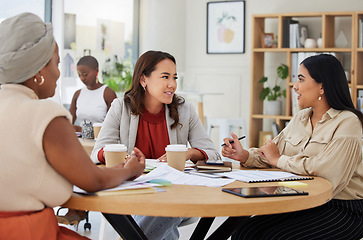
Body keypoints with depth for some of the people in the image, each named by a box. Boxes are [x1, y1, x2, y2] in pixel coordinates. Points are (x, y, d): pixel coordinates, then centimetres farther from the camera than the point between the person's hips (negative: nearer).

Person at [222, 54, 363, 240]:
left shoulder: (347, 122, -11)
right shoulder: (300, 118, 13)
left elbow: (325, 170, -24)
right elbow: (270, 156, 12)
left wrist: (278, 159, -11)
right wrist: (244, 156, -9)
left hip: (342, 210, -6)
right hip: (301, 204, 6)